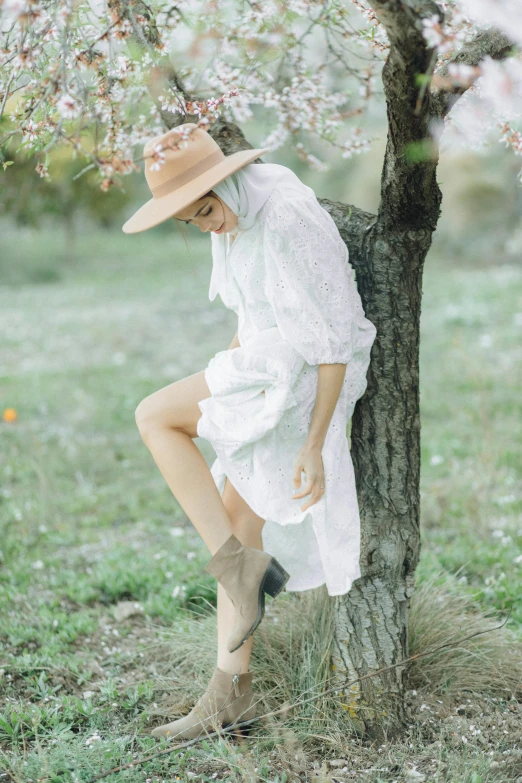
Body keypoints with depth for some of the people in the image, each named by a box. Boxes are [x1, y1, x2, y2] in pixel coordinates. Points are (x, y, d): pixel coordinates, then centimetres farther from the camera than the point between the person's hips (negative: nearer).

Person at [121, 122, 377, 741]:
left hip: (303, 377, -9)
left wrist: (314, 446, -20)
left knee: (153, 416, -10)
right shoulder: (233, 220, 4)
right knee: (236, 518, 8)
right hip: (267, 369, 9)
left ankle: (241, 566, -8)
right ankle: (230, 692, 14)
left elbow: (334, 340, -22)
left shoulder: (293, 224, -23)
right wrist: (219, 398, 23)